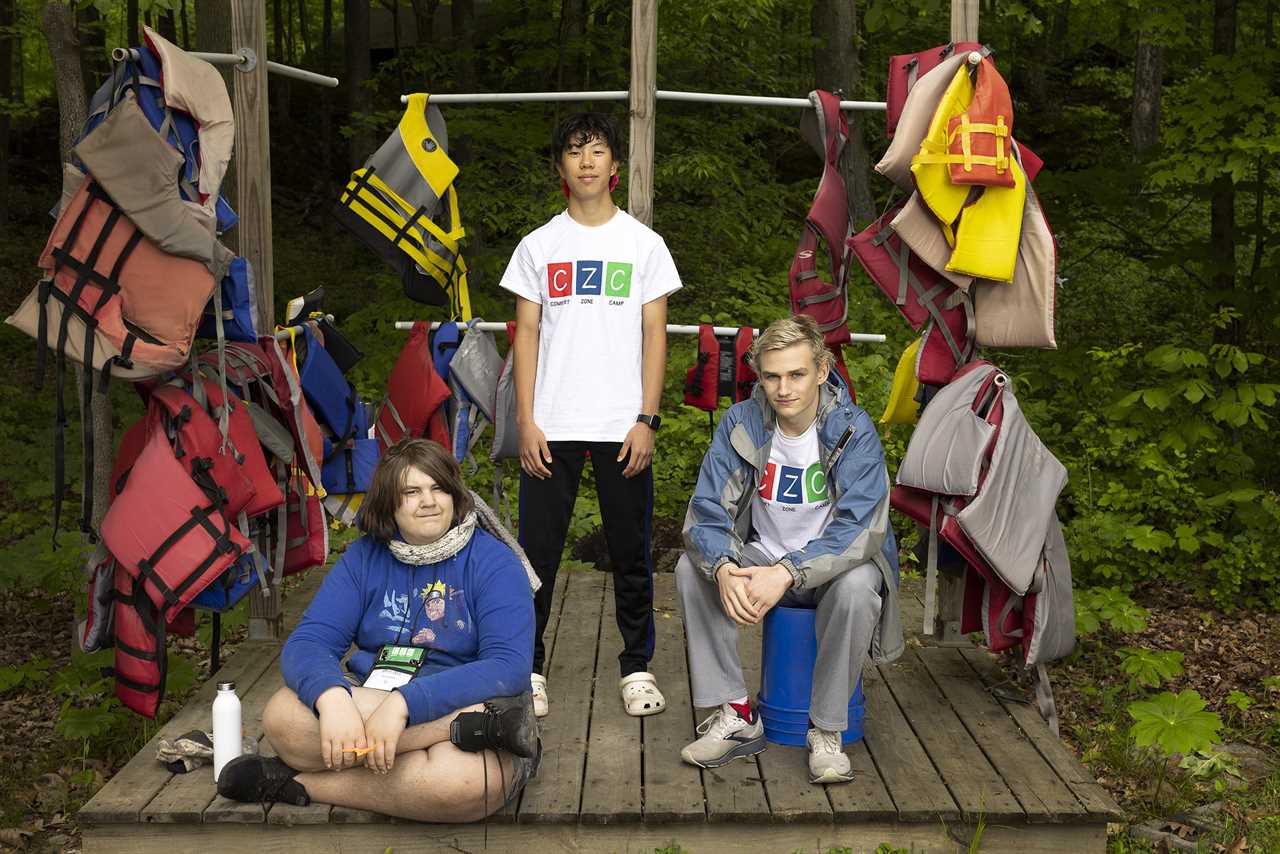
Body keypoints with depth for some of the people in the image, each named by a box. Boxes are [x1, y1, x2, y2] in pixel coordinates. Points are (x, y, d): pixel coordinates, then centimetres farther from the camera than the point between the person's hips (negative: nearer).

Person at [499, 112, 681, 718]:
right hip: (551, 427, 1)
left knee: (631, 553, 7)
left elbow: (654, 335, 4)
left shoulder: (643, 244, 7)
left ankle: (637, 668, 20)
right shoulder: (538, 246, 8)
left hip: (622, 428, 0)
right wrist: (526, 422, -2)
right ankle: (528, 667, 15)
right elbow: (527, 334, 6)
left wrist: (647, 419, -5)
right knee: (538, 549, 2)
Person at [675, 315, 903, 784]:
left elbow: (861, 528, -26)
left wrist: (786, 573, -40)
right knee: (691, 568, -22)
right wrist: (725, 570, -36)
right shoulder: (741, 423, -10)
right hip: (762, 557, 3)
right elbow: (706, 512, -14)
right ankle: (735, 715, -11)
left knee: (857, 586, -36)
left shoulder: (853, 430, -18)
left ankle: (827, 730, -16)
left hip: (835, 564, -3)